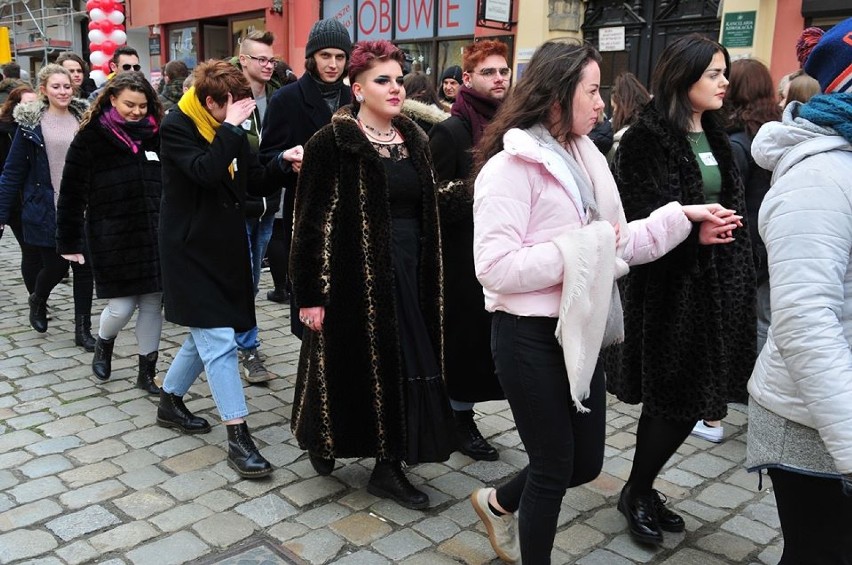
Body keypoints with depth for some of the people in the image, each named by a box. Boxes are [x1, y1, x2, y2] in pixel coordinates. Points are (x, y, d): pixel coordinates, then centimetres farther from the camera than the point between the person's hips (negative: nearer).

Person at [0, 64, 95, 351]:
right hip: (46, 211, -2)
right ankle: (38, 301, 37)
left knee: (84, 267, 3)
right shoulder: (30, 123, -3)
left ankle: (83, 329, 14)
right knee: (55, 266, 3)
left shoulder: (84, 117, 4)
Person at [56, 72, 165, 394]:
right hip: (112, 238, -3)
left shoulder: (156, 136, 7)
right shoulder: (91, 139, -4)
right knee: (122, 306, -1)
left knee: (152, 304, 6)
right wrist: (70, 243, -3)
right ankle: (103, 344, 34)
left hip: (154, 235, 4)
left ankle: (147, 372, 21)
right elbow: (72, 195, -3)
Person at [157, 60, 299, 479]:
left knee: (207, 336, 17)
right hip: (190, 249, -8)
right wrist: (230, 128, -23)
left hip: (225, 245, 8)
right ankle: (238, 437, -5)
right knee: (219, 340, -10)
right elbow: (205, 172, -29)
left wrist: (283, 162, -9)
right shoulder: (176, 127, -12)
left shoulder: (230, 130, 8)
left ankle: (170, 402, 37)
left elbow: (258, 183, 7)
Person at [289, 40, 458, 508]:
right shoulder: (331, 144, -9)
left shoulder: (413, 141, 9)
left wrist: (427, 278, 12)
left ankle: (388, 466, 20)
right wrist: (310, 294, -13)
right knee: (347, 363, 8)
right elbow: (310, 222, -10)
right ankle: (322, 438, 36)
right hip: (353, 274, -5)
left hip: (407, 275, 6)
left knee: (401, 368, 7)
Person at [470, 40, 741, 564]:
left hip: (581, 332, 8)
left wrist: (683, 220, 4)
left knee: (587, 461, 18)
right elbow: (495, 267, -24)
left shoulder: (583, 157, 11)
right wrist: (582, 246, -20)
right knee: (555, 465, 6)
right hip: (532, 337, -8)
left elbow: (617, 243, 13)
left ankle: (499, 502, 43)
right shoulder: (511, 166, -15)